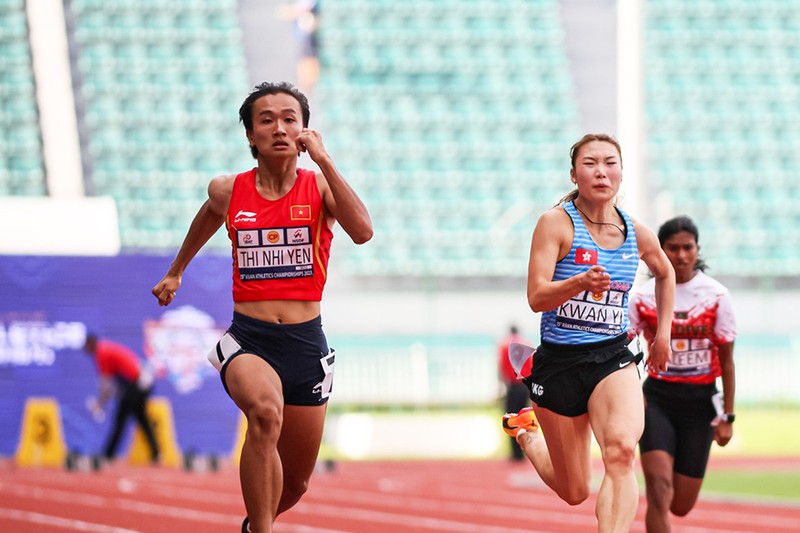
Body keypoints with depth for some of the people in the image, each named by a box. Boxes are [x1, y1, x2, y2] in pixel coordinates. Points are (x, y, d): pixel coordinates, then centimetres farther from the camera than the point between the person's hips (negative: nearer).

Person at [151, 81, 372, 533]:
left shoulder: (320, 186, -3)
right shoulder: (229, 191, 2)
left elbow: (363, 231, -22)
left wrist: (323, 160, -22)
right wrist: (176, 271, 38)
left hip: (306, 343, 1)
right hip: (247, 339, -1)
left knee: (294, 484, 14)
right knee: (265, 411, -37)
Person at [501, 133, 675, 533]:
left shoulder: (638, 235, 3)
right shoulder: (556, 223, -9)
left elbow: (665, 273, 27)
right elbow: (536, 297, -20)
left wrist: (663, 333, 22)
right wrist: (580, 283, -38)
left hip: (613, 359, 2)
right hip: (559, 363, -2)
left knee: (621, 449, -31)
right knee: (574, 493, 11)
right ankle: (525, 431, 45)